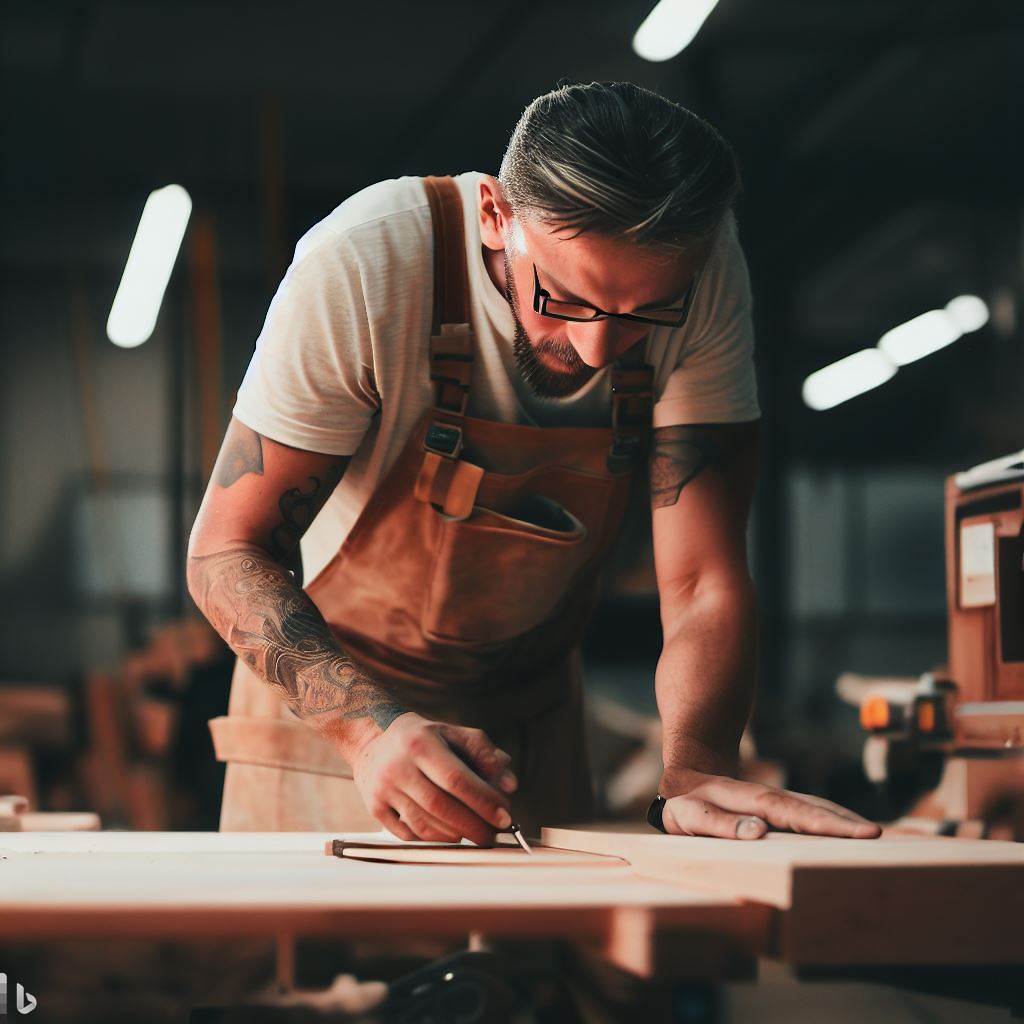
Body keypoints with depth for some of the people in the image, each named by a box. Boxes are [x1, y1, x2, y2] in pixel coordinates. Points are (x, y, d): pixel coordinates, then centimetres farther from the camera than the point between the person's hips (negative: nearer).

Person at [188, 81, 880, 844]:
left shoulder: (701, 273, -23)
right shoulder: (363, 266, -32)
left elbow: (705, 582, -22)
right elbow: (228, 551, -26)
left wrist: (695, 771, -40)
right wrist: (372, 730, -41)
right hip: (329, 707, -2)